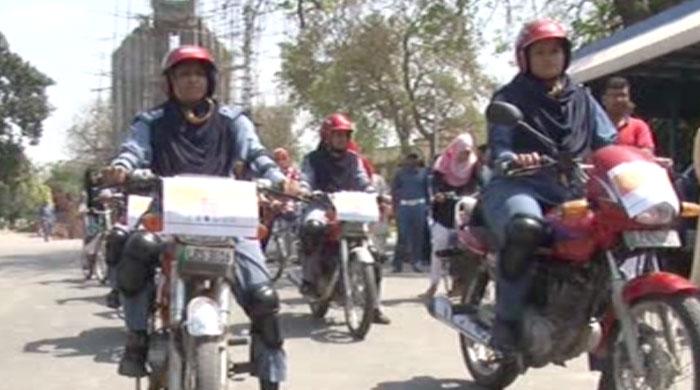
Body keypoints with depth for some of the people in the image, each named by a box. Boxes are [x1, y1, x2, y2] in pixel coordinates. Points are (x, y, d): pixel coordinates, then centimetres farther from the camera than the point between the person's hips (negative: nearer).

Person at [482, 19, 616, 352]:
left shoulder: (582, 99, 23)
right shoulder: (510, 97, 9)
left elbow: (609, 143, 15)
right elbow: (498, 144, -6)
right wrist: (513, 158, -29)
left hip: (570, 192, 5)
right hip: (518, 186, -5)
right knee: (526, 228, -40)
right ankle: (507, 319, -27)